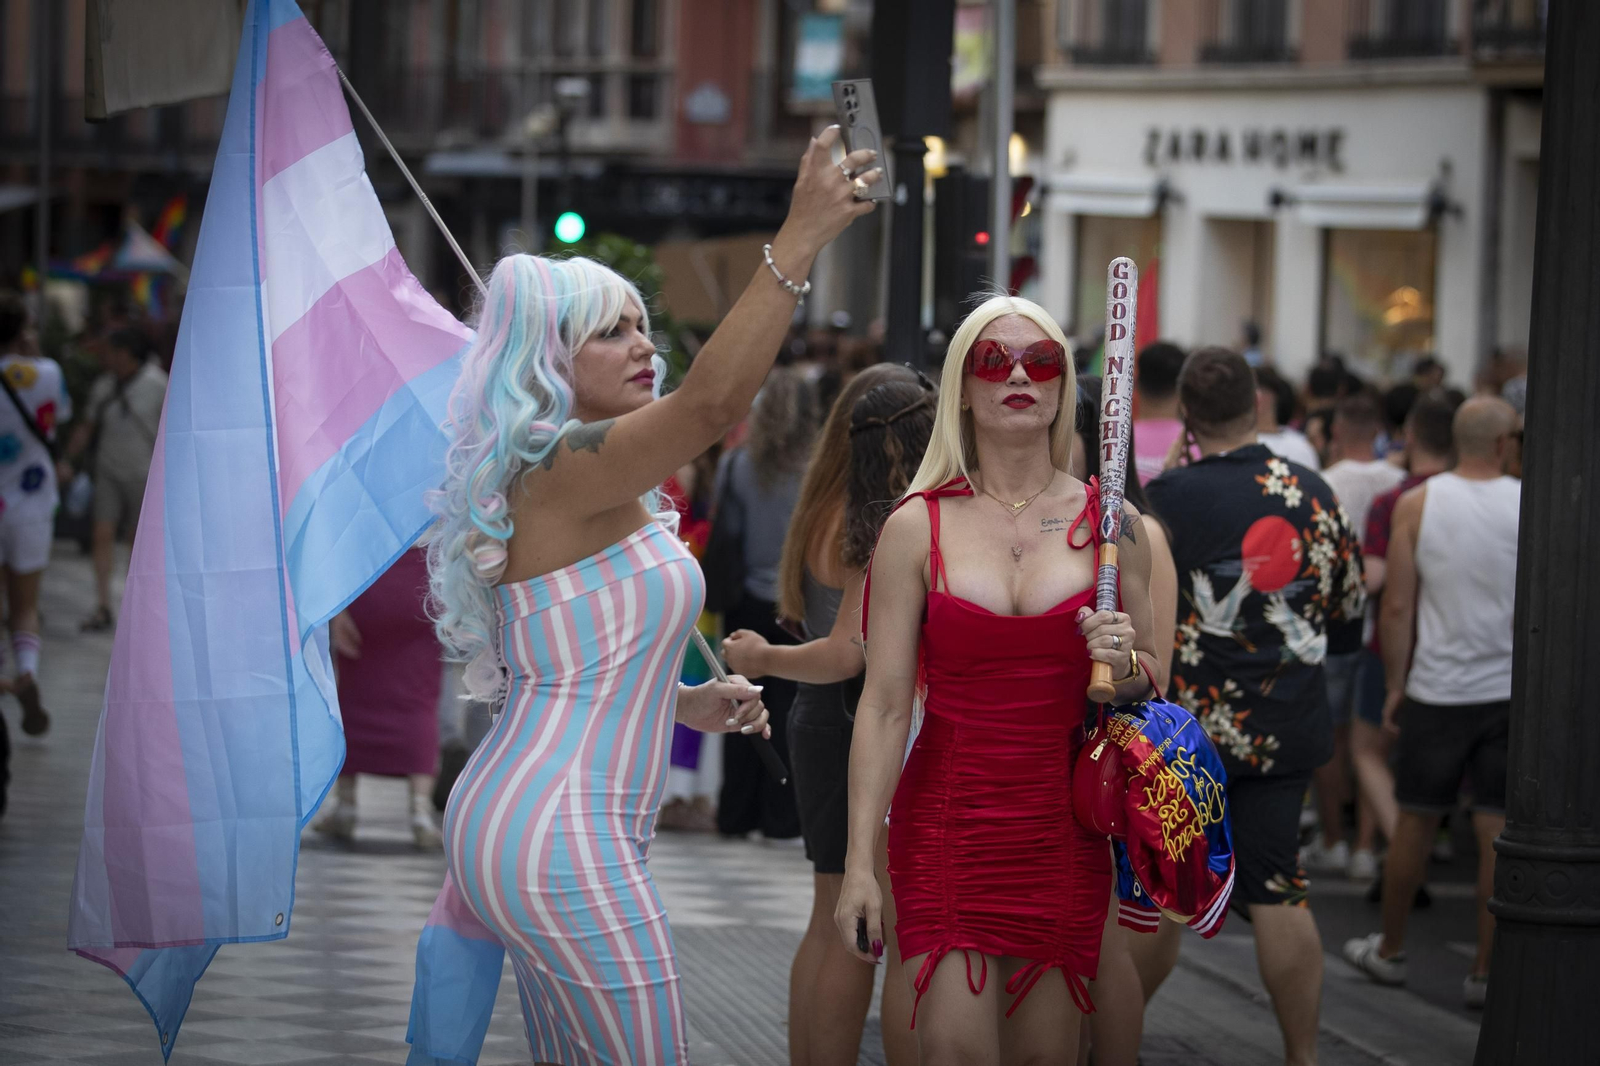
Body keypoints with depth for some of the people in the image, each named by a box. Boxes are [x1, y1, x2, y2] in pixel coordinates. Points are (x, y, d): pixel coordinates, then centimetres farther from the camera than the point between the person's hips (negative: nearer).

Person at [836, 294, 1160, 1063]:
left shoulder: (1109, 523, 5)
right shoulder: (917, 527, -1)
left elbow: (1148, 677, 17)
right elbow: (885, 704, -2)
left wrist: (1124, 666, -8)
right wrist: (858, 864, -7)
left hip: (1062, 827, 2)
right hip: (945, 820, -2)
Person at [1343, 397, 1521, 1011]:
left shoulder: (1417, 504, -5)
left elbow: (1398, 606, -5)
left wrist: (1395, 686, 4)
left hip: (1437, 689, 0)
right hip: (1513, 689, 0)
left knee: (1415, 822, 13)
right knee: (1499, 831, 3)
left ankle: (1389, 950, 26)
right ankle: (1486, 971, 5)